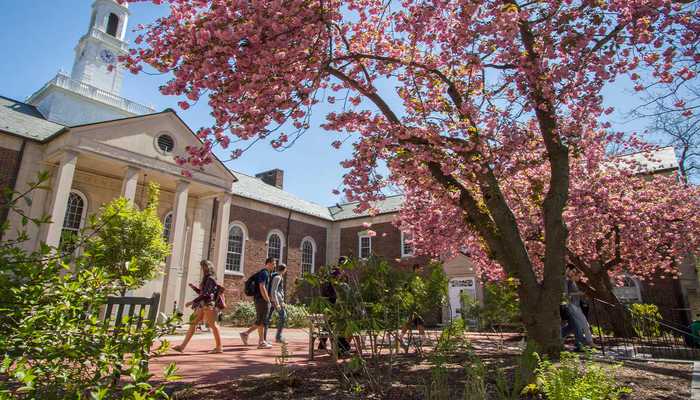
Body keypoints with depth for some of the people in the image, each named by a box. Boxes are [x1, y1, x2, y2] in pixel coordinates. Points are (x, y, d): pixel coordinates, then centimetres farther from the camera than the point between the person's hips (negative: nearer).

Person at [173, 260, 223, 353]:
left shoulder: (210, 279, -12)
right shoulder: (206, 279, 17)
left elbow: (205, 294, -19)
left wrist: (192, 302, -18)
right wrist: (194, 287, 7)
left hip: (208, 305, -10)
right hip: (202, 305, 10)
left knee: (213, 325, -3)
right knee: (193, 324, 7)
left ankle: (219, 347, 6)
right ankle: (182, 346, 9)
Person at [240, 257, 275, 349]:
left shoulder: (267, 273, 18)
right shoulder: (264, 273, -13)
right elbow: (262, 288, -20)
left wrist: (267, 300, 21)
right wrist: (268, 300, -18)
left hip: (260, 300, 10)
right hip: (262, 300, -10)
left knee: (260, 321, 13)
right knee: (262, 321, -3)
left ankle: (245, 334, 13)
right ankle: (261, 342, 3)